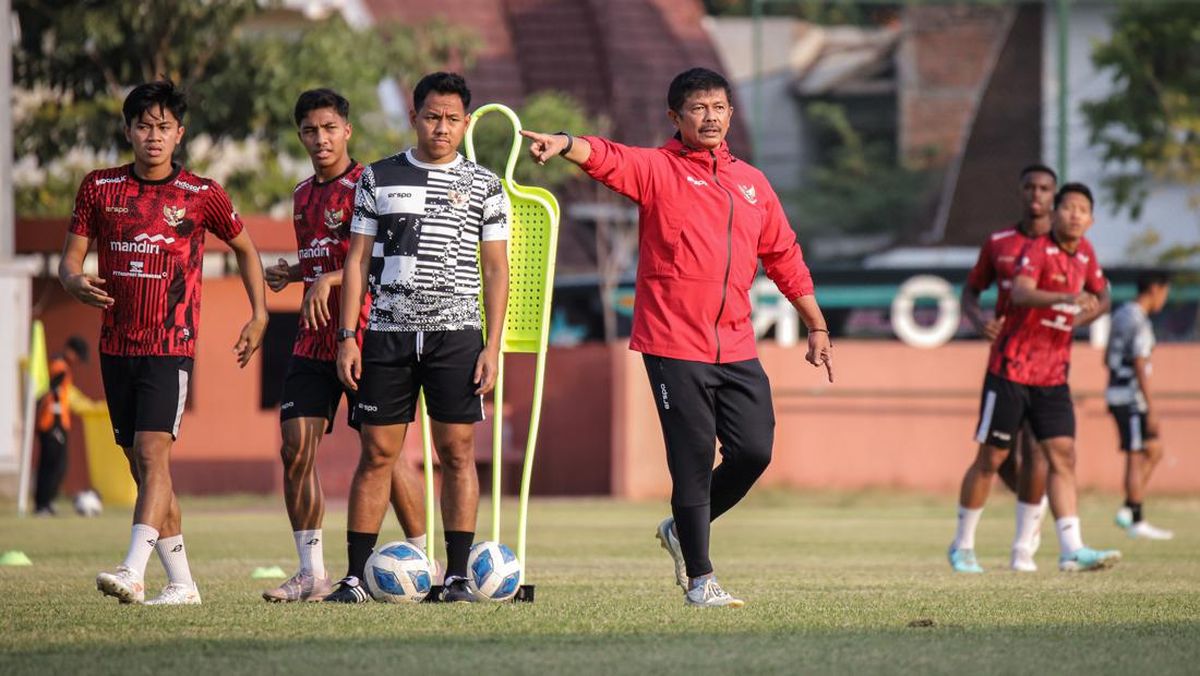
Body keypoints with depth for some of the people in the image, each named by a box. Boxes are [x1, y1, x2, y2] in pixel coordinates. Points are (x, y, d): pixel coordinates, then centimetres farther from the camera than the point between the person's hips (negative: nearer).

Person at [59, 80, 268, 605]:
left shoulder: (201, 195, -1)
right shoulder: (100, 188, 5)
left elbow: (245, 248, 14)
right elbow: (70, 259, 7)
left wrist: (259, 315, 7)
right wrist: (76, 282, -16)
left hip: (171, 345, -4)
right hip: (116, 343, 4)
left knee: (153, 454, -18)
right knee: (141, 464, 6)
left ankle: (133, 572, -29)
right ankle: (181, 583, 13)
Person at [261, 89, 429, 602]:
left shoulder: (366, 186, -7)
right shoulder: (304, 195, 16)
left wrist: (328, 280, -25)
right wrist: (293, 273, 11)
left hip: (365, 339, -7)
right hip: (314, 342, 7)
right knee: (297, 449, -2)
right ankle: (311, 574, 2)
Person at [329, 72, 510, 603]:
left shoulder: (484, 187, 7)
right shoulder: (378, 179, 8)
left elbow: (496, 270, 6)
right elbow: (358, 260, 9)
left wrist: (492, 346, -2)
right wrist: (347, 336, 1)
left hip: (456, 334, 0)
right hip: (387, 334, 1)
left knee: (457, 450, -3)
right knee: (377, 453, -1)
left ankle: (457, 574, 1)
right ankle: (355, 576, 1)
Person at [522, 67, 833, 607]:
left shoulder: (751, 183, 15)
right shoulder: (658, 169, -1)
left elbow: (784, 257, 22)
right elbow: (608, 158, -21)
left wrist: (817, 327, 22)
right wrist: (565, 145, -43)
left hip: (736, 347, 5)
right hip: (674, 343, -5)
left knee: (754, 451, 0)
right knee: (693, 460, -5)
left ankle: (683, 530, 25)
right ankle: (699, 578, 6)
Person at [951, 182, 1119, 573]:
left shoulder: (1084, 253, 8)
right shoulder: (1038, 250, -14)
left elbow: (1102, 296, 26)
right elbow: (1020, 293, -34)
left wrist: (1090, 312, 6)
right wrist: (1065, 298, -48)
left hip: (1052, 376, 6)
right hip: (1012, 368, -6)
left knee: (1063, 456, -6)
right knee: (991, 458, 2)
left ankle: (1072, 549, -12)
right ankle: (961, 545, 15)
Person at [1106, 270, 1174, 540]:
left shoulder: (1121, 314, 13)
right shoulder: (1139, 322, -16)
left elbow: (1107, 358, 21)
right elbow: (1139, 366, -21)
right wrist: (1151, 408, -20)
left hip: (1116, 393, 10)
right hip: (1131, 397, -10)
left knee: (1154, 451, 13)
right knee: (1136, 457, -3)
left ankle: (1128, 511, 9)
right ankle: (1136, 522, 1)